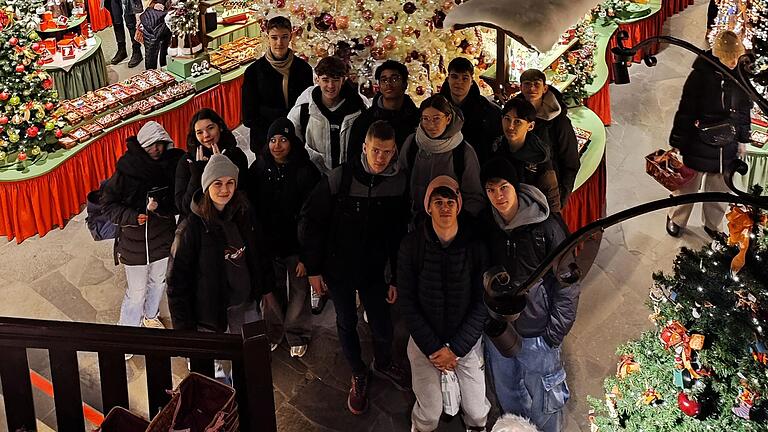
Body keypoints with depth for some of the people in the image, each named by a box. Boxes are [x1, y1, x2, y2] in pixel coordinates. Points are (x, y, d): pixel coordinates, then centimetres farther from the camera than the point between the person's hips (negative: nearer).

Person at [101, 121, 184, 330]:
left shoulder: (172, 165, -9)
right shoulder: (127, 170, -18)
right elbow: (108, 203, -9)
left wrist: (161, 208, -24)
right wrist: (132, 217, -23)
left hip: (163, 239, 4)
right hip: (134, 242, -4)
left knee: (158, 283, 24)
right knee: (136, 293, 2)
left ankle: (150, 316, 50)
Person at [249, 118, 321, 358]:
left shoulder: (306, 171, -13)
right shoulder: (259, 169, -2)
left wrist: (307, 255, -17)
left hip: (296, 245, -3)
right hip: (268, 245, 3)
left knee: (299, 291, 10)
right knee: (272, 291, 15)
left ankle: (298, 335, 29)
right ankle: (272, 332, 35)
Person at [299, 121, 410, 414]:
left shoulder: (398, 183, -11)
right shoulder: (340, 178, -18)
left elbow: (400, 236, -2)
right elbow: (310, 222, -11)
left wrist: (397, 278, 0)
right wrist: (313, 269, -8)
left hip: (374, 269, 1)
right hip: (338, 268, -1)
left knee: (383, 326, 6)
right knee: (347, 323, 14)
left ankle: (383, 363, 39)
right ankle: (358, 375, 38)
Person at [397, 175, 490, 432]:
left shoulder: (476, 246, -11)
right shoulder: (411, 245, -11)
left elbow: (482, 303, -8)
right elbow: (408, 302, -8)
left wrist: (456, 348, -13)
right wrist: (433, 348, -12)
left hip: (466, 341, 1)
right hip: (424, 341, 0)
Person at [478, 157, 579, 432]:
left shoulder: (547, 227, -18)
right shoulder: (486, 225, -4)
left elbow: (567, 284, -14)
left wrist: (555, 333, -13)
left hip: (537, 334, -4)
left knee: (543, 401, 8)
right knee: (507, 395, 24)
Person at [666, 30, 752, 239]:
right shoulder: (700, 75, -16)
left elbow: (744, 111, 10)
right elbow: (685, 111, -13)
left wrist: (743, 140, 12)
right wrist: (677, 142, -11)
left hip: (727, 146, 4)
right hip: (698, 143, -4)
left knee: (720, 190, 17)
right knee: (688, 185, 13)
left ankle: (712, 224, 38)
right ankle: (676, 219, 36)